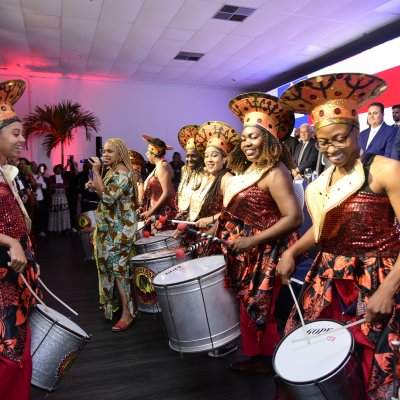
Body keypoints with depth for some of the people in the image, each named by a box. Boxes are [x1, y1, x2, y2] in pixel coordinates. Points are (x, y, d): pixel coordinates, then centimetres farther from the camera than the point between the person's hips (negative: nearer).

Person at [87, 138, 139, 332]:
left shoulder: (122, 173, -18)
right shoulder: (112, 172, 13)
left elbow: (108, 198, -28)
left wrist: (96, 172, -23)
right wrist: (95, 187, 6)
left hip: (119, 230, -10)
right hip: (111, 229, 10)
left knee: (117, 269, -5)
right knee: (114, 268, 16)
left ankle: (127, 313, 5)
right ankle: (117, 303, 31)